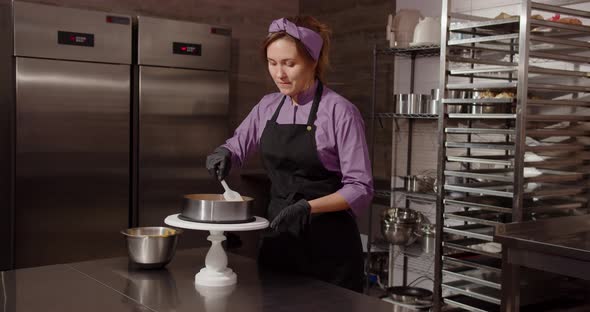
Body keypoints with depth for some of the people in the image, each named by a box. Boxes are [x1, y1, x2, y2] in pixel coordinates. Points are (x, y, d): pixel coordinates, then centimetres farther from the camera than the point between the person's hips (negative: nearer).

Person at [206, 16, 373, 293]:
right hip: (278, 238, 6)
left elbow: (360, 188, -14)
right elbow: (237, 146, 19)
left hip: (328, 245, -5)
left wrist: (309, 207, -27)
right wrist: (224, 154, -4)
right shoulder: (268, 106, 5)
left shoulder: (339, 111, -13)